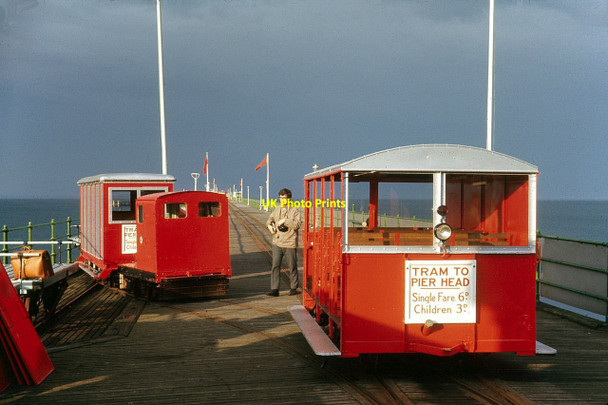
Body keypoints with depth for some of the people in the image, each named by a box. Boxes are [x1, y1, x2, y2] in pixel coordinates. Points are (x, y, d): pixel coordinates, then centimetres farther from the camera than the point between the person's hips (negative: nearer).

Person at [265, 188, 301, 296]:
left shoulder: (295, 210, -3)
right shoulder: (277, 209, 12)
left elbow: (297, 224, -15)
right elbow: (270, 218, 26)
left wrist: (284, 221, -18)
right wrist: (269, 225, 5)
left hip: (289, 244, -4)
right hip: (277, 243, 4)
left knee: (292, 266, 6)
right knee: (275, 266, -3)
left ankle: (293, 288, 20)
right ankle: (274, 289, -3)